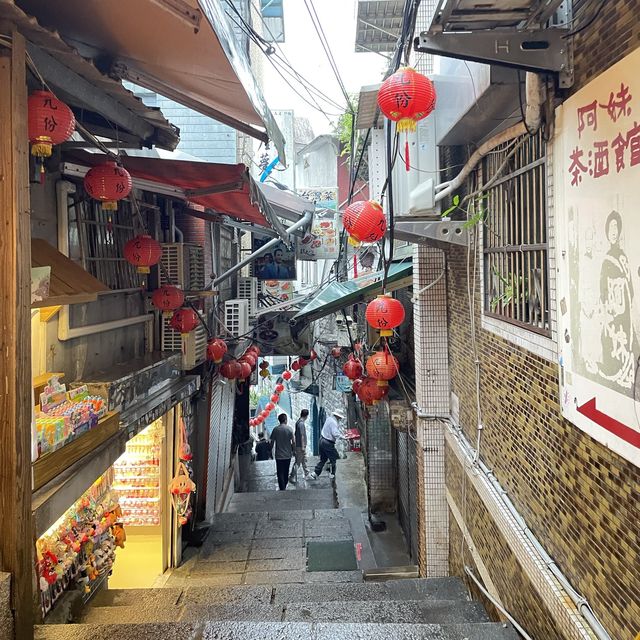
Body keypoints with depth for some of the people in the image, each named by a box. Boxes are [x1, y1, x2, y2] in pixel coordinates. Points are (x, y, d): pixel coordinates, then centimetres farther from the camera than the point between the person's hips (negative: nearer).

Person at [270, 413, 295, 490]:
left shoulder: (275, 429, -6)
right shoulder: (289, 429, -8)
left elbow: (272, 442, -2)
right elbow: (293, 442, -9)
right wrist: (292, 450, 9)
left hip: (279, 455, -1)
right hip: (288, 455, 1)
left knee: (280, 473, 3)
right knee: (286, 472, 18)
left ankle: (282, 489, -3)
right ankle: (284, 486, 31)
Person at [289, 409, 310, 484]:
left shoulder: (298, 422, 10)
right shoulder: (301, 423, -20)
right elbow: (302, 435, -22)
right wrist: (302, 446, -21)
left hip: (302, 446, 10)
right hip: (300, 446, -10)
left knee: (304, 461, 18)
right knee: (297, 462, -4)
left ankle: (307, 475, 28)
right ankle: (292, 477, 1)